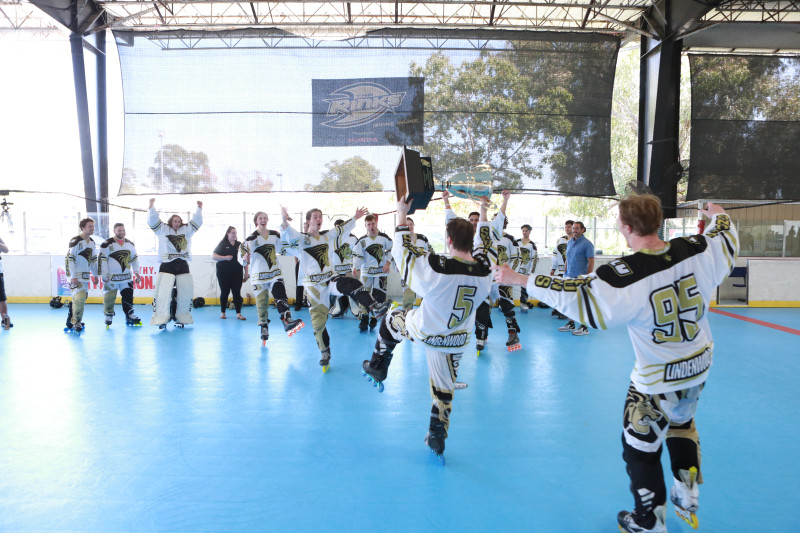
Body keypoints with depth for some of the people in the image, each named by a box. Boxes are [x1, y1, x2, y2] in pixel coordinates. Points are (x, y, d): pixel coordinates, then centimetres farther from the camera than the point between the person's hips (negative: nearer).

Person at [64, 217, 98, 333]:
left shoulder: (92, 242, 12)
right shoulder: (75, 241, -13)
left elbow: (93, 261, 20)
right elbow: (70, 259, -17)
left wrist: (95, 275, 18)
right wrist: (73, 276, -21)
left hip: (85, 275, 8)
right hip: (75, 275, -8)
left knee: (82, 297, 12)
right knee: (80, 297, -15)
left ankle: (71, 321, 26)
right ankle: (76, 323, -5)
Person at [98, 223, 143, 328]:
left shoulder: (130, 244, 9)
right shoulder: (107, 244, -8)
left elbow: (134, 258, 17)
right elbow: (101, 260, -9)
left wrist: (137, 273, 13)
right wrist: (104, 275, -13)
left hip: (126, 277, 5)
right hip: (111, 277, -4)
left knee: (128, 296, 5)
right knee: (109, 298, 1)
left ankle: (130, 316, 15)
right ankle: (108, 318, 16)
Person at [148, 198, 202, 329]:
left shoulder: (186, 230, 17)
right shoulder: (163, 230, 10)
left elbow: (196, 221, 17)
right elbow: (152, 220, 4)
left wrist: (199, 208, 10)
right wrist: (152, 206, -4)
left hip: (183, 265, 3)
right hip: (167, 265, -3)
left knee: (186, 292, 2)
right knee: (163, 292, -10)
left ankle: (181, 318, 13)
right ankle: (162, 319, -4)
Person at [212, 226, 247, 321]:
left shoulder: (239, 245, 10)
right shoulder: (222, 244, 1)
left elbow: (244, 259, 12)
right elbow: (213, 256, -4)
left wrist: (246, 272, 7)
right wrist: (225, 257, -16)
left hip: (237, 273, 2)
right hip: (224, 273, -2)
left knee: (237, 292, -2)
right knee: (224, 292, 4)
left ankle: (238, 313, -1)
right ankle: (222, 313, 16)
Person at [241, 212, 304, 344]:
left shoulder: (275, 235, 8)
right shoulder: (251, 238, -2)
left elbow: (280, 250, 23)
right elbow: (245, 256, -2)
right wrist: (245, 257, -23)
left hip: (275, 272, 2)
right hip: (258, 274, -1)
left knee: (280, 294, -20)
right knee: (262, 301, 3)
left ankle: (287, 321, -33)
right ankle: (264, 327, 20)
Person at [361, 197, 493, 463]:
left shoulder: (436, 267, -30)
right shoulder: (484, 268, -16)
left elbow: (403, 250, -14)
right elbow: (483, 244, 7)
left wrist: (402, 214, -3)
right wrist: (483, 215, 22)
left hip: (424, 331, -3)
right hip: (456, 341, 4)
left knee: (391, 320, 27)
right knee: (444, 388, 20)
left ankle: (377, 369, 40)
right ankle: (437, 440, 32)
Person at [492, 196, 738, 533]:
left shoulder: (626, 275, -30)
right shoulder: (696, 250, -13)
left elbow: (577, 296, -30)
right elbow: (727, 239, 8)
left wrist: (521, 279, -22)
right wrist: (718, 215, 31)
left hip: (658, 381, -7)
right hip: (699, 367, 7)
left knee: (640, 448, 13)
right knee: (681, 423, 33)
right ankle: (687, 501, 47)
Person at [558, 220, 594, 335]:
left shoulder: (587, 243, -7)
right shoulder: (569, 242, 13)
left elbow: (591, 262, -10)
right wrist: (565, 272, 13)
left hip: (580, 277, -7)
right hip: (569, 276, 7)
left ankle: (584, 327, 6)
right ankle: (571, 324, 23)